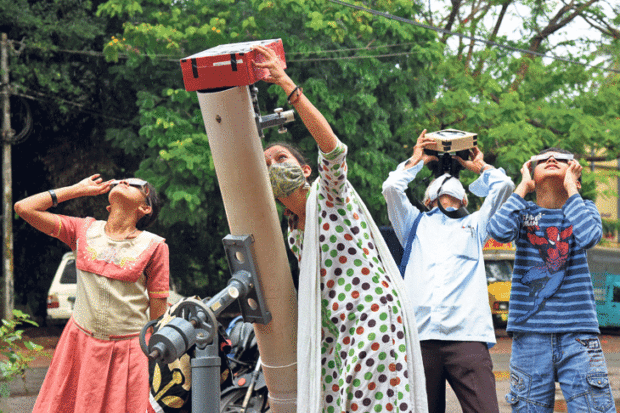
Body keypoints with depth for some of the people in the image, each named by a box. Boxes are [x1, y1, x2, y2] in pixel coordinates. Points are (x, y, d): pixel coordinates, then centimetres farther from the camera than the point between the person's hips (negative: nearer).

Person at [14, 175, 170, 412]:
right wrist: (79, 189, 6)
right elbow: (24, 208, 2)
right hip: (80, 344, 2)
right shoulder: (84, 231, 5)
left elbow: (158, 312, 2)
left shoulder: (154, 246, -3)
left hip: (128, 350, -2)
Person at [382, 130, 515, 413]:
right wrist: (416, 160, 30)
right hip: (419, 335, 1)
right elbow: (391, 188, 17)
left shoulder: (473, 225, 30)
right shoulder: (416, 223, 29)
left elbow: (504, 186, 23)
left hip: (466, 334, 0)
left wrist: (479, 166, 38)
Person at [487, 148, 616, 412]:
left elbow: (588, 236, -14)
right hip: (530, 330, 1)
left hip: (577, 330, 0)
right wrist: (523, 186, -1)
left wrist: (570, 186, -4)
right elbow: (499, 231, -13)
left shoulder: (584, 209, 10)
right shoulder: (524, 211, 10)